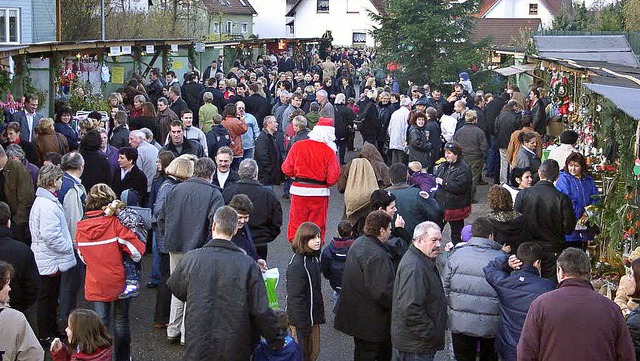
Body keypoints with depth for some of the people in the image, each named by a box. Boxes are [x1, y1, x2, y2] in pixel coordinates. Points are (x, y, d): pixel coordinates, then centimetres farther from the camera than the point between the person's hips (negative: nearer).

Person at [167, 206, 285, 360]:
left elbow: (174, 288, 13)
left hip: (198, 347, 1)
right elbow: (261, 311, -11)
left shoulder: (191, 258, -7)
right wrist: (278, 341, 4)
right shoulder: (248, 265, -12)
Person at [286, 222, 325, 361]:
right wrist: (298, 325, -21)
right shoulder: (297, 265, -25)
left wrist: (320, 316, 16)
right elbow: (295, 297, -23)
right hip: (302, 319, -8)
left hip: (313, 317, 8)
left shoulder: (314, 258, 5)